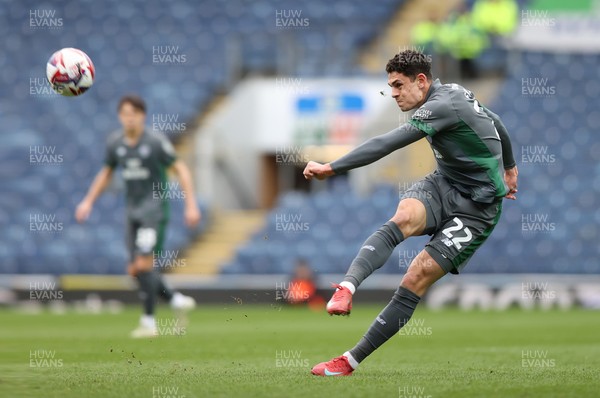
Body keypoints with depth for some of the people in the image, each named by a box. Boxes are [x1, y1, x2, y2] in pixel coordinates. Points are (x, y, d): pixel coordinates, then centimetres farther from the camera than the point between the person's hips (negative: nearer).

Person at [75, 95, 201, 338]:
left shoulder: (155, 142, -11)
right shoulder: (115, 143, 5)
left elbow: (181, 170, -6)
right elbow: (106, 173, 21)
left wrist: (191, 205, -12)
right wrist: (88, 201, 14)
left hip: (154, 207, -6)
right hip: (133, 209, 6)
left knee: (143, 264, -16)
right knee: (135, 270, 4)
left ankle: (149, 322, -10)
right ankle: (176, 300, 21)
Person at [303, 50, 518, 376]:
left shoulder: (442, 106, -22)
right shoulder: (454, 93, 8)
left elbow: (386, 144, -30)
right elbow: (496, 124, 25)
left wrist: (331, 168, -32)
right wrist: (508, 167, 42)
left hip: (477, 208, -8)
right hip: (444, 184, 8)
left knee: (417, 278, -17)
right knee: (403, 218, -27)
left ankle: (351, 361, -15)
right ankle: (346, 289, -49)